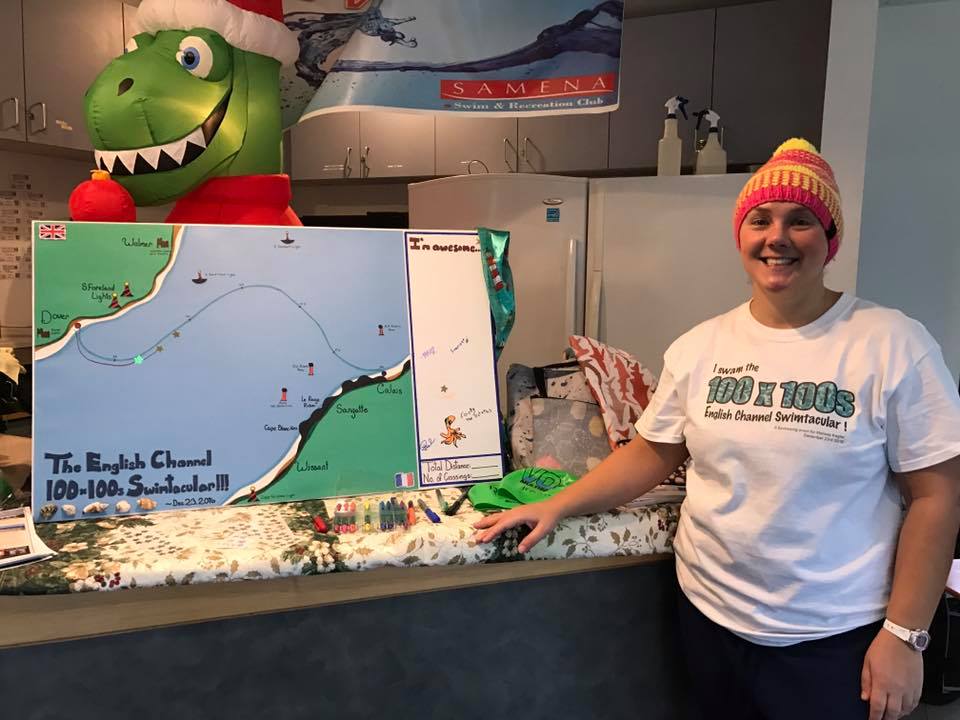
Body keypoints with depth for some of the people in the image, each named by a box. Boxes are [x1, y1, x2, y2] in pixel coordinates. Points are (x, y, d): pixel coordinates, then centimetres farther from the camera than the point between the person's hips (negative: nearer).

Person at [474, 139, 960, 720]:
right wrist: (556, 507, -5)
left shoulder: (893, 344, -11)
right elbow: (652, 453, 5)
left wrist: (905, 634, -10)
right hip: (709, 613, 4)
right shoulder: (699, 346, -1)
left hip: (836, 638, -3)